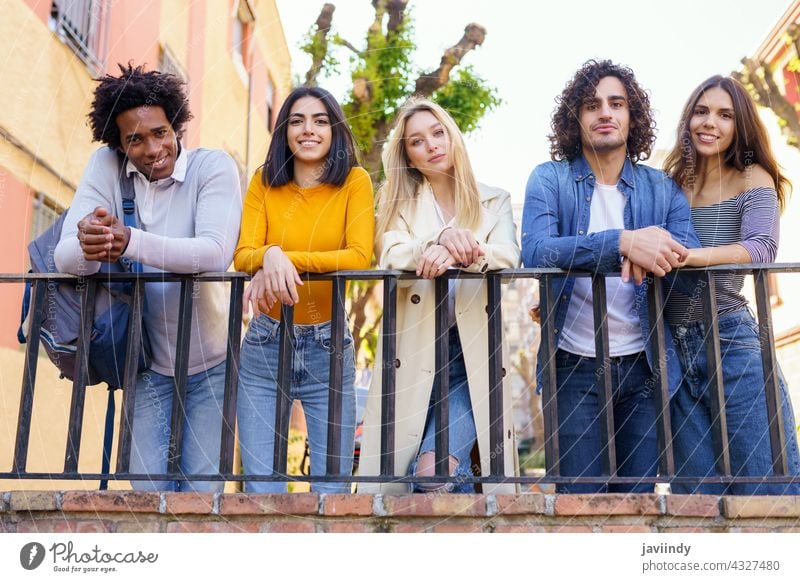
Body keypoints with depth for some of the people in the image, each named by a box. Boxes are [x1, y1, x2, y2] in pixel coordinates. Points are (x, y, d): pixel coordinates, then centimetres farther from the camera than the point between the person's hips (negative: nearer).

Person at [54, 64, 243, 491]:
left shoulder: (214, 166, -13)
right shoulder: (105, 166, -6)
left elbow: (216, 253, -29)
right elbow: (65, 256, -15)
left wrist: (131, 242, -42)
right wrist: (88, 248, -39)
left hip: (210, 361, -2)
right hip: (149, 363, 2)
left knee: (202, 486, 3)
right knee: (148, 486, 6)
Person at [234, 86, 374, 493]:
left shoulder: (355, 181, -1)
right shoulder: (264, 183, 5)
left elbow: (359, 257, -13)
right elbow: (243, 255, -7)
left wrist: (286, 259, -22)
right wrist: (270, 257, -29)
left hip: (328, 346, -1)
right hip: (265, 345, 2)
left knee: (332, 486, 2)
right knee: (261, 486, 3)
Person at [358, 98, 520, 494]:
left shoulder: (494, 201, 12)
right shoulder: (399, 203, 11)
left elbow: (508, 256, -8)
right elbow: (392, 261, -8)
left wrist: (457, 254, -27)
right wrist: (441, 238, -27)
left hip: (472, 354, -1)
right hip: (415, 355, 1)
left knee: (433, 471, -19)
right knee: (395, 471, -4)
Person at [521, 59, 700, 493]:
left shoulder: (663, 189, 8)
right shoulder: (549, 180, 1)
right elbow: (534, 253, -17)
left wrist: (648, 252, -27)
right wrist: (622, 242, -30)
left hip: (643, 367, 2)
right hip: (575, 366, -2)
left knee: (640, 494, 8)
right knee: (580, 494, 0)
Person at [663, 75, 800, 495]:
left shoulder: (753, 180, 3)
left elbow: (761, 248, -15)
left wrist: (684, 255, -30)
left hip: (733, 342, -3)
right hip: (676, 351, 4)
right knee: (698, 497, 5)